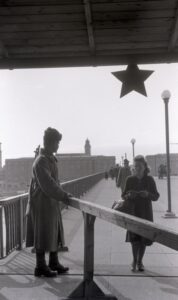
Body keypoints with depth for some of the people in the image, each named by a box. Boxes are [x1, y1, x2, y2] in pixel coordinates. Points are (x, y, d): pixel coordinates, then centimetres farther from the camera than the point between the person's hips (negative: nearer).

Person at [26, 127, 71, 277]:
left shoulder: (51, 158, 10)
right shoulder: (41, 161, -19)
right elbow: (47, 185, -24)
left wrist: (63, 194, 6)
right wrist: (63, 196, -18)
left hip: (52, 203, 9)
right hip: (42, 204, -9)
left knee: (54, 234, 17)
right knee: (42, 236, 2)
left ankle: (54, 263, 30)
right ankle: (41, 267, 16)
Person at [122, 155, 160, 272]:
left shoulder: (150, 180, -4)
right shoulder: (130, 179, -2)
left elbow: (156, 196, -1)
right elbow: (124, 196, 4)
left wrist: (148, 194, -21)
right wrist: (128, 196, -19)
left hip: (146, 213, 1)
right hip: (133, 212, 0)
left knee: (144, 238, 6)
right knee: (134, 237, -10)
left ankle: (140, 261, 25)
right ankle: (134, 260, 12)